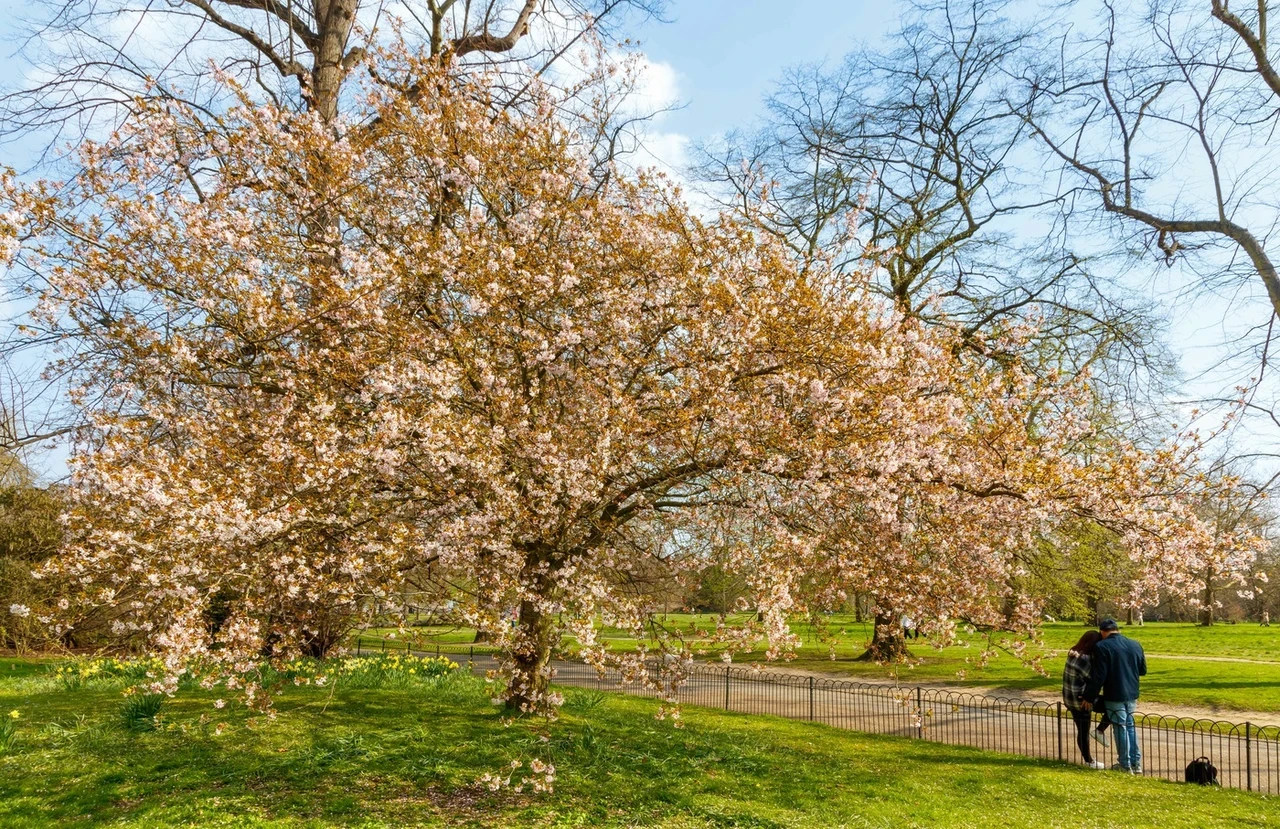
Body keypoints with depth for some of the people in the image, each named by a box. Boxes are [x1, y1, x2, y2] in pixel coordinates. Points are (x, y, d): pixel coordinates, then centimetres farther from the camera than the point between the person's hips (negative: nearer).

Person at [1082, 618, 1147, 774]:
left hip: (1114, 696, -6)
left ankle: (1125, 765, 11)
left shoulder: (1102, 647, -15)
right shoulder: (1135, 645, 5)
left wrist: (1089, 697, -8)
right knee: (1130, 726, 19)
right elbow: (1143, 670, 15)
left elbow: (1097, 676, -17)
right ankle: (1136, 763, 23)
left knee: (1121, 728, 3)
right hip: (1132, 694, 6)